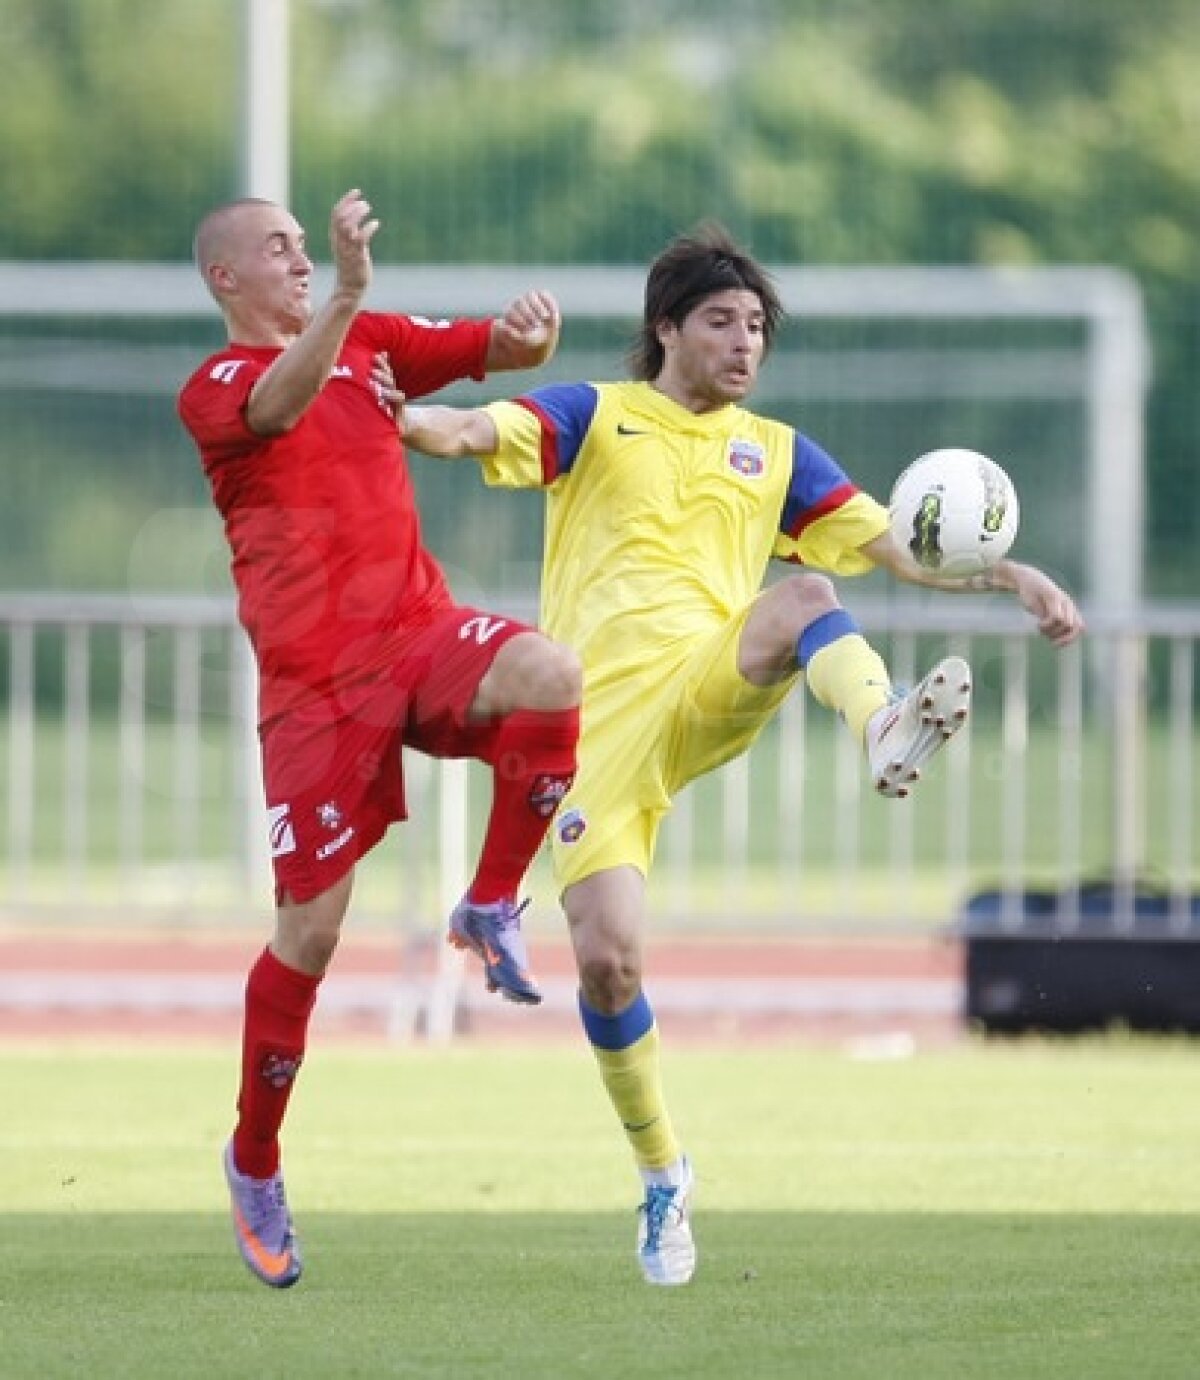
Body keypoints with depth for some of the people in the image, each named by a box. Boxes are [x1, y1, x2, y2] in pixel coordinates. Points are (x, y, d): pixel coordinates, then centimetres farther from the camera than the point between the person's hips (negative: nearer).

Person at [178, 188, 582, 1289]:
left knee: (549, 674, -31)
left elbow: (503, 353, 14)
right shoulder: (214, 388, -2)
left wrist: (530, 330, -12)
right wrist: (347, 295, -43)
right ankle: (254, 1162, 16)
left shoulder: (371, 342, 16)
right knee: (310, 931, -4)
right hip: (314, 678, -4)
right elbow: (277, 405, -26)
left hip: (419, 631, 4)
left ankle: (491, 909, -10)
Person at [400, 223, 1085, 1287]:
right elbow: (478, 431, -5)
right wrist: (412, 421, -28)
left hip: (709, 694, 1)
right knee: (608, 960, -12)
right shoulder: (595, 418, 12)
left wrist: (1013, 577, 1)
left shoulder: (775, 452, 19)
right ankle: (663, 1178, 9)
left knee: (805, 599, -30)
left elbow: (896, 547, 16)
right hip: (599, 721, -1)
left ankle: (885, 733, -62)